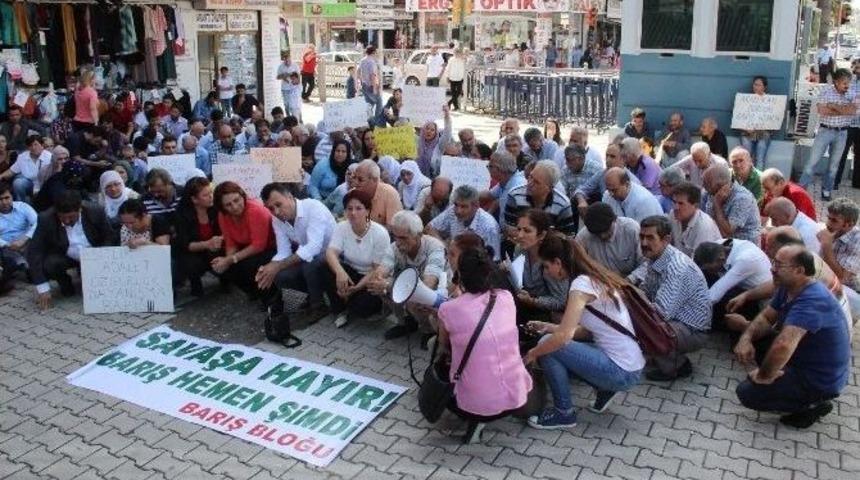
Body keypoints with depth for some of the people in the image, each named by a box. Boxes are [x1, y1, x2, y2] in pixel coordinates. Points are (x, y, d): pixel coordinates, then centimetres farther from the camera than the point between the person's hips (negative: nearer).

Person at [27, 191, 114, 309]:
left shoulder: (96, 212, -20)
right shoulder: (46, 219, -23)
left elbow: (109, 237, -5)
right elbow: (33, 253, -22)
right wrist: (43, 288, -27)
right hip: (63, 257, -2)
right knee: (47, 265, -31)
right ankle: (65, 282, 6)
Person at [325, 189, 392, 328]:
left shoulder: (380, 233, -19)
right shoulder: (342, 227, -10)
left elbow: (378, 270, -17)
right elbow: (331, 253, -25)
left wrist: (356, 288, -27)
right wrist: (340, 272, -46)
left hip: (372, 281, -3)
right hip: (350, 274, 3)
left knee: (362, 305, -32)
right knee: (330, 271, -28)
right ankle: (340, 310, -3)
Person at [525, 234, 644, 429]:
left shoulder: (582, 283, -18)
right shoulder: (595, 278, 8)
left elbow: (563, 336, -23)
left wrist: (532, 353, -7)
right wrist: (548, 327, 13)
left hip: (622, 372, -9)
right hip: (630, 367, 9)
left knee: (548, 346, -11)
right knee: (550, 343, 14)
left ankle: (564, 413, 3)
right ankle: (604, 389, 16)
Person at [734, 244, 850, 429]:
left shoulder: (812, 301, -34)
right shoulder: (787, 288, -2)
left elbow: (783, 346, -45)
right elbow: (766, 317, 6)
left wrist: (763, 375, -29)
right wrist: (746, 338, -15)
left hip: (821, 380, -9)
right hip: (803, 359, 9)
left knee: (747, 393, -14)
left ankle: (814, 404, 0)